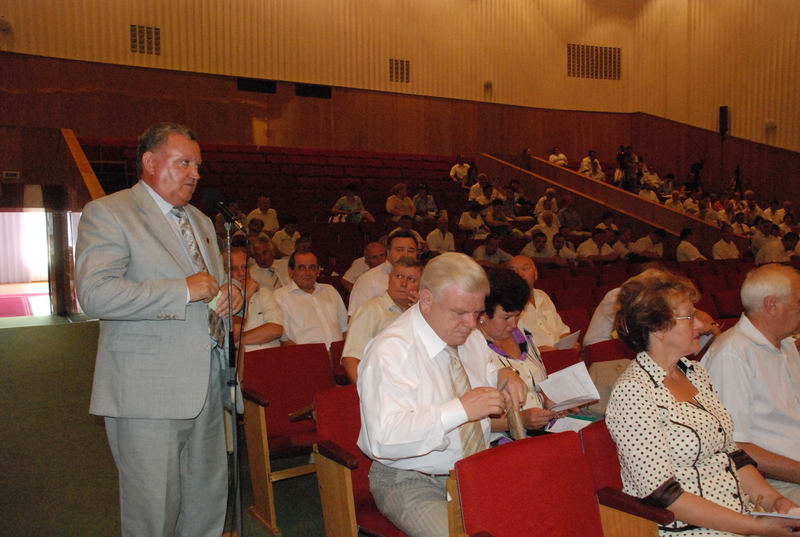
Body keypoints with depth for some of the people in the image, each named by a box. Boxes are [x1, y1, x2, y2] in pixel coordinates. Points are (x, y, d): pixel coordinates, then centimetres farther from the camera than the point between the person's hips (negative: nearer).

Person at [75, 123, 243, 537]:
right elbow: (95, 293, -20)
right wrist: (184, 291, -21)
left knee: (209, 499, 16)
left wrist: (229, 293, 6)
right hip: (147, 394, -7)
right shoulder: (107, 214, -6)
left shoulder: (201, 222, 19)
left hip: (205, 386, 8)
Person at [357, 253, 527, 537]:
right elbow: (383, 439, -29)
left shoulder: (470, 337, 5)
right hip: (410, 482, -6)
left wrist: (502, 375, 2)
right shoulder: (389, 352, -20)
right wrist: (460, 409, -32)